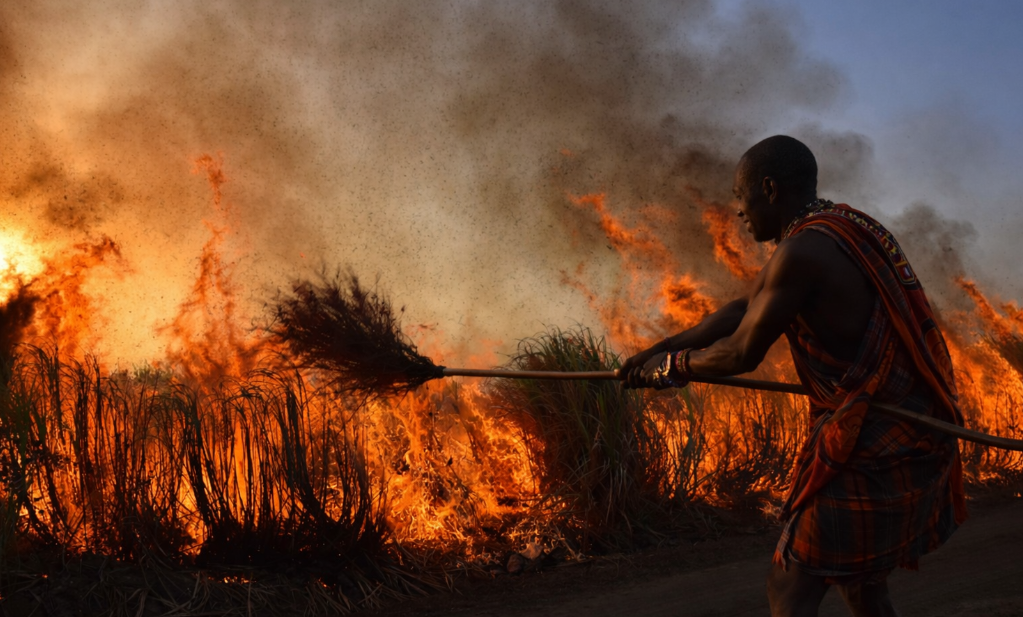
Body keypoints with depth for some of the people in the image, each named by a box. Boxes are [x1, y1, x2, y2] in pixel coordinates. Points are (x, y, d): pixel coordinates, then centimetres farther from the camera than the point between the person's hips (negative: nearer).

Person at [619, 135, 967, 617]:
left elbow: (743, 352, -11)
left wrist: (676, 365, 8)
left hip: (866, 457, -10)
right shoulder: (851, 230, 14)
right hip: (918, 445, 10)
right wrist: (661, 348, 21)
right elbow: (745, 311, 19)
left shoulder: (803, 251, -17)